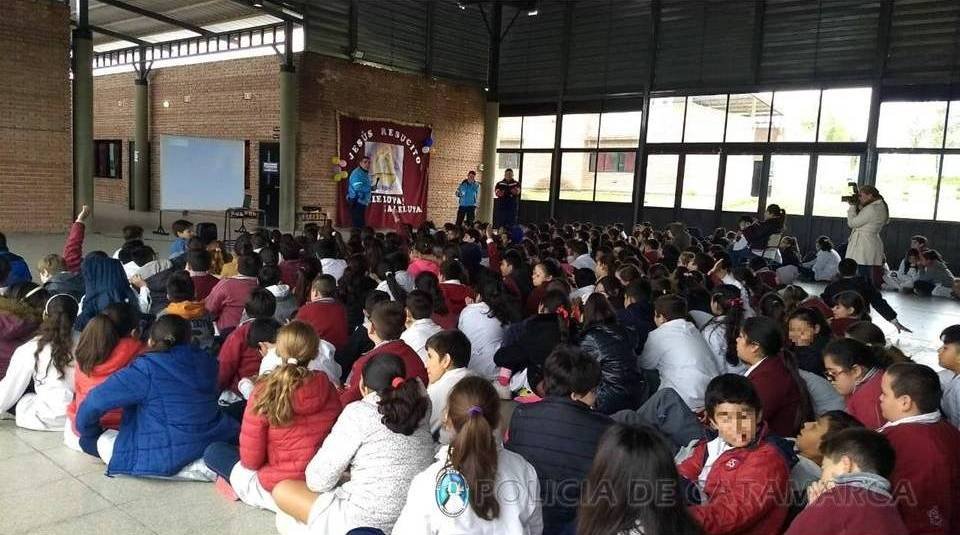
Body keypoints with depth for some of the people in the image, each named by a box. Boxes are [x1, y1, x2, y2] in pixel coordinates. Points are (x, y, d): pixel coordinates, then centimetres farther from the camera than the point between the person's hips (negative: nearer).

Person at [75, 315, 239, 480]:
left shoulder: (147, 368, -9)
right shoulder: (206, 360, 5)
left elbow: (96, 400, -6)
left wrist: (88, 433, 13)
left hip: (167, 456, -7)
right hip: (213, 444, 7)